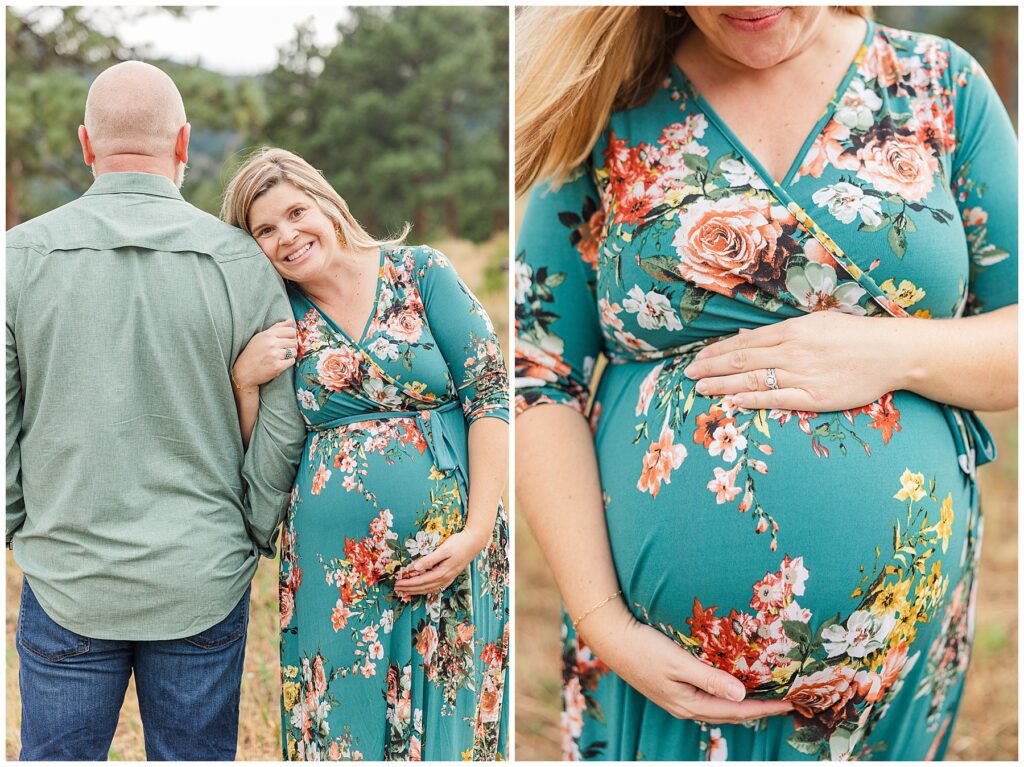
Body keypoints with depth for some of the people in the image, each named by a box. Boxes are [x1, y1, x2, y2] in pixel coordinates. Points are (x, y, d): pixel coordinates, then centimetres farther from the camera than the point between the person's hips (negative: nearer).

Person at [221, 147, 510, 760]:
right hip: (337, 567, 2)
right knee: (344, 725, 9)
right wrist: (244, 381, -7)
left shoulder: (421, 273, 0)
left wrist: (477, 532, -13)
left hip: (448, 549, -1)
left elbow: (491, 396, -5)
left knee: (446, 722, 8)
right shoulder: (276, 320, 7)